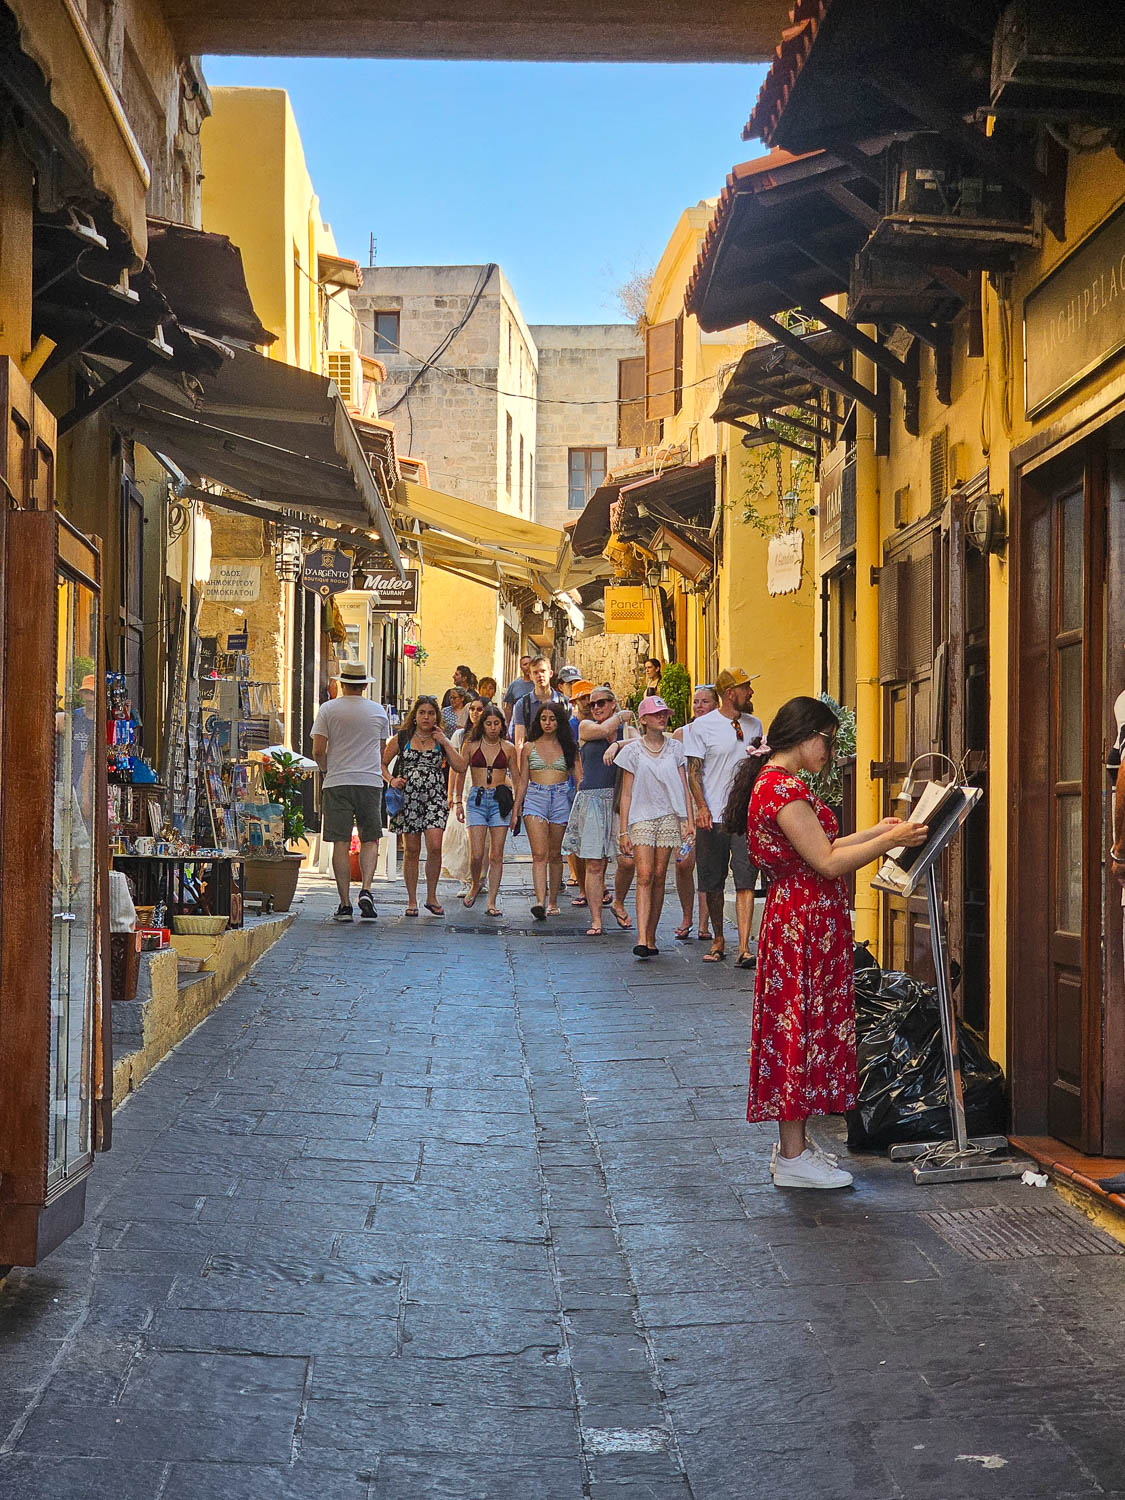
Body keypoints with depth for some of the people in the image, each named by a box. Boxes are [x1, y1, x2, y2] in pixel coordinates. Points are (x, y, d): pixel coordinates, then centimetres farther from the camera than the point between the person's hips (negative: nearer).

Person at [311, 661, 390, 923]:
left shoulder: (328, 709, 1)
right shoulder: (378, 711, 8)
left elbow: (318, 751, -3)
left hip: (337, 782, -1)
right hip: (371, 781, 1)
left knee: (341, 844, 1)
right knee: (370, 840, 8)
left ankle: (345, 902, -1)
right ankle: (366, 889, -12)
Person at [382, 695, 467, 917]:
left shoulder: (442, 740, 10)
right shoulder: (401, 738, 7)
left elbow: (461, 767, 0)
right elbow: (382, 764, 11)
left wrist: (445, 742, -4)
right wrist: (392, 780, -6)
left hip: (435, 798, 0)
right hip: (408, 797, 0)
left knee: (434, 846, -13)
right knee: (411, 849, 2)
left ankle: (432, 897, 3)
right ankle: (412, 901, 12)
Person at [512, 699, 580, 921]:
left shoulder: (568, 747, 8)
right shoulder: (529, 747, 8)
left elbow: (580, 778, 6)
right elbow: (523, 780, 12)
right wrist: (515, 809, 9)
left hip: (560, 799, 1)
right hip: (534, 799, -1)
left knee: (555, 854, 7)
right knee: (539, 854, -12)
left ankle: (552, 901, 19)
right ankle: (540, 902, -23)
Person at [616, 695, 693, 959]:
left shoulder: (675, 748, 10)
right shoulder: (633, 751, 4)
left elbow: (684, 788, 9)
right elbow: (626, 794, 4)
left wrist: (690, 821, -1)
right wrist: (624, 831, 0)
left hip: (669, 816, 2)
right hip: (641, 816, -2)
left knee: (659, 877, 2)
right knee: (644, 875, -14)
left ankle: (651, 937, 9)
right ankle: (641, 939, -21)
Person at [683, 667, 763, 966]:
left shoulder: (754, 725, 11)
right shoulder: (700, 726, -2)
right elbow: (694, 771, -4)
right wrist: (702, 806, -15)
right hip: (712, 816, -2)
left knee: (745, 882, -10)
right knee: (713, 883, 7)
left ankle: (744, 947, -15)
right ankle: (718, 940, 23)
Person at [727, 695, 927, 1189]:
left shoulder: (773, 783, 15)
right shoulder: (784, 789, -19)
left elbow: (818, 850, 18)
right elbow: (828, 863, -21)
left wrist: (878, 831, 16)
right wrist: (891, 840, -15)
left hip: (800, 920, 11)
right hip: (805, 923, -11)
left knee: (801, 1029, 14)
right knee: (801, 1025, -5)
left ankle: (794, 1144, 21)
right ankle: (793, 1157, 1)